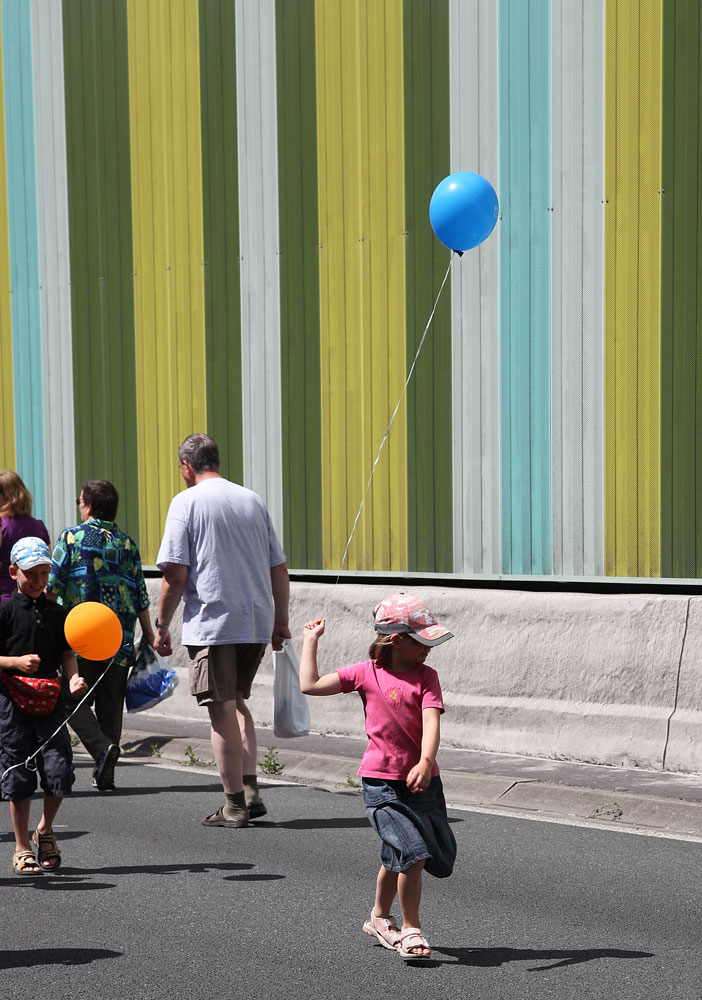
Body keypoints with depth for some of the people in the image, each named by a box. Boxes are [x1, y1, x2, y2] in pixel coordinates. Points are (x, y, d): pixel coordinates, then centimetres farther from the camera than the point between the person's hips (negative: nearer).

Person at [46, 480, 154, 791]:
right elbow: (140, 594, 8)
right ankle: (105, 775, 9)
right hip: (120, 637, 4)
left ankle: (102, 746, -20)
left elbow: (52, 586, -5)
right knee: (111, 703, 9)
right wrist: (148, 633, 15)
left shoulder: (71, 537, -2)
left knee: (74, 699, 4)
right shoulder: (127, 542, 8)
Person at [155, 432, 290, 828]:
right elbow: (279, 569, 13)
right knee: (238, 702, 20)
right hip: (258, 623, 5)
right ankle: (251, 791, 12)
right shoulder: (253, 500, 11)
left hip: (212, 624, -5)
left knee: (223, 712, 1)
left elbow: (175, 574, -10)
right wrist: (281, 622, 21)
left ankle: (235, 805, 4)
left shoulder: (187, 502, -4)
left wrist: (163, 625, -1)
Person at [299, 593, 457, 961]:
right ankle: (411, 929, 0)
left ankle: (379, 918, 38)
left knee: (397, 858, 14)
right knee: (413, 854, -15)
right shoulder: (366, 673, -4)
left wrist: (426, 763, -31)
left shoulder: (426, 676, 0)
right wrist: (311, 640, 4)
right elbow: (310, 684, -3)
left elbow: (431, 722, -15)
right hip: (382, 782, -3)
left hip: (422, 779, 3)